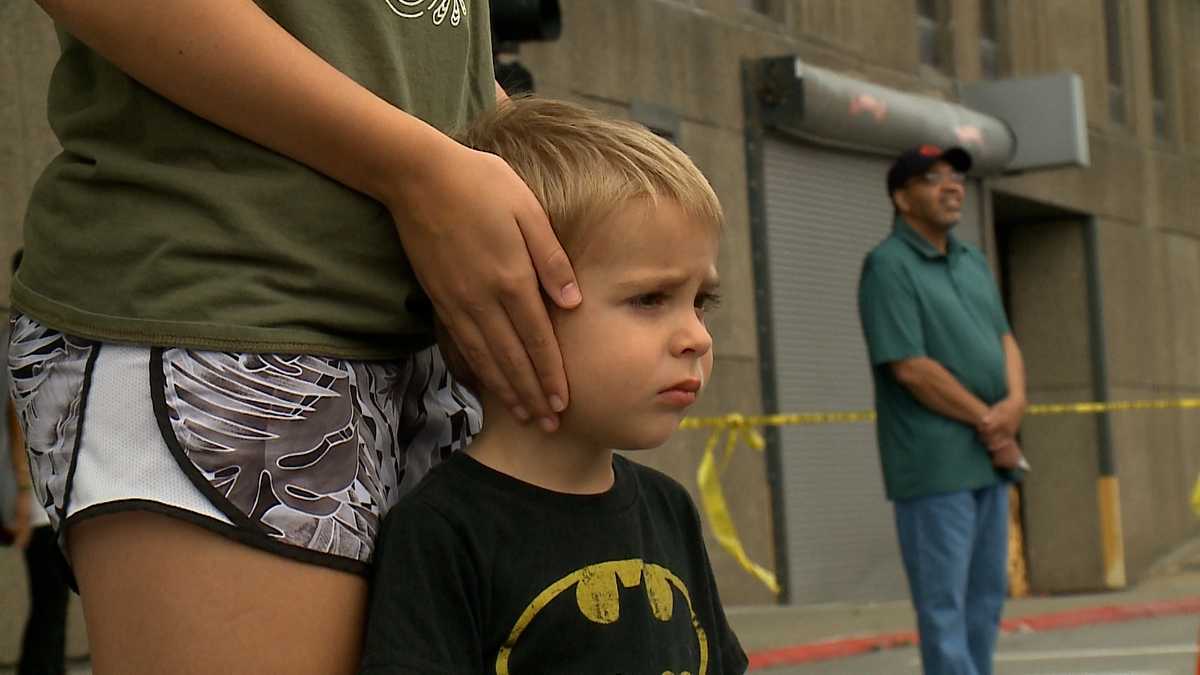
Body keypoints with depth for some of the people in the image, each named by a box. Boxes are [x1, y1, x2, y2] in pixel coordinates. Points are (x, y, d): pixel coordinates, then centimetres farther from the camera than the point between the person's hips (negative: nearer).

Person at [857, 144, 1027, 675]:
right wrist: (987, 421, -11)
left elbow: (1004, 338, 16)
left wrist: (1014, 402, -5)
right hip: (935, 465, -8)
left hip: (990, 457, 8)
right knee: (944, 601, -7)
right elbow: (910, 367, -16)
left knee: (985, 594, 13)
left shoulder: (973, 263, 17)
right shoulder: (888, 267, -9)